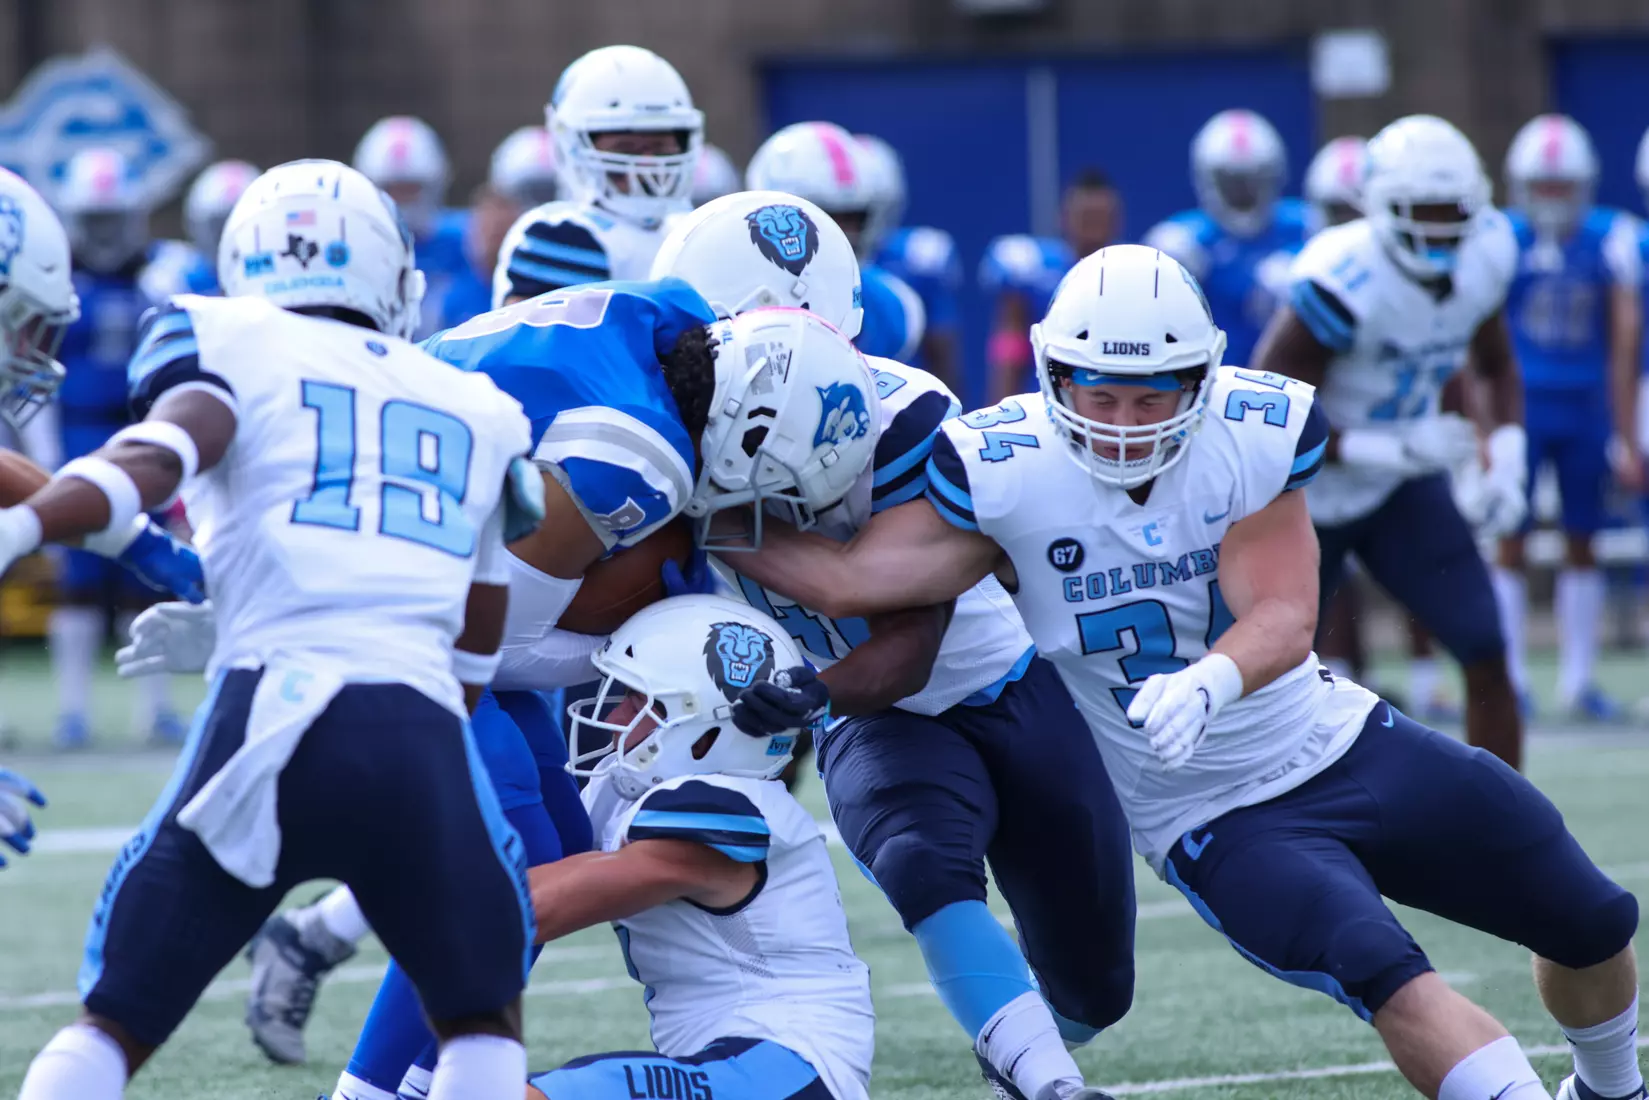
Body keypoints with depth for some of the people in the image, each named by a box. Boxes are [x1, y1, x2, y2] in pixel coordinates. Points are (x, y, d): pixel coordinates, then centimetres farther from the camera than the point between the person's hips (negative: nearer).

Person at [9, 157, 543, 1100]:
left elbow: (157, 460, -12)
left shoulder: (232, 347, 12)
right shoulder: (478, 418, 25)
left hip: (271, 717, -2)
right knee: (485, 1021, 23)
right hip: (424, 737, 2)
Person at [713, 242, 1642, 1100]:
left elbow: (1284, 619, -24)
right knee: (1391, 983, -29)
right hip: (1215, 818, -3)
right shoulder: (1005, 472, -18)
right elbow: (857, 578, -23)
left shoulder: (1256, 435, -15)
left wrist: (1206, 683, -44)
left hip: (1345, 745, 3)